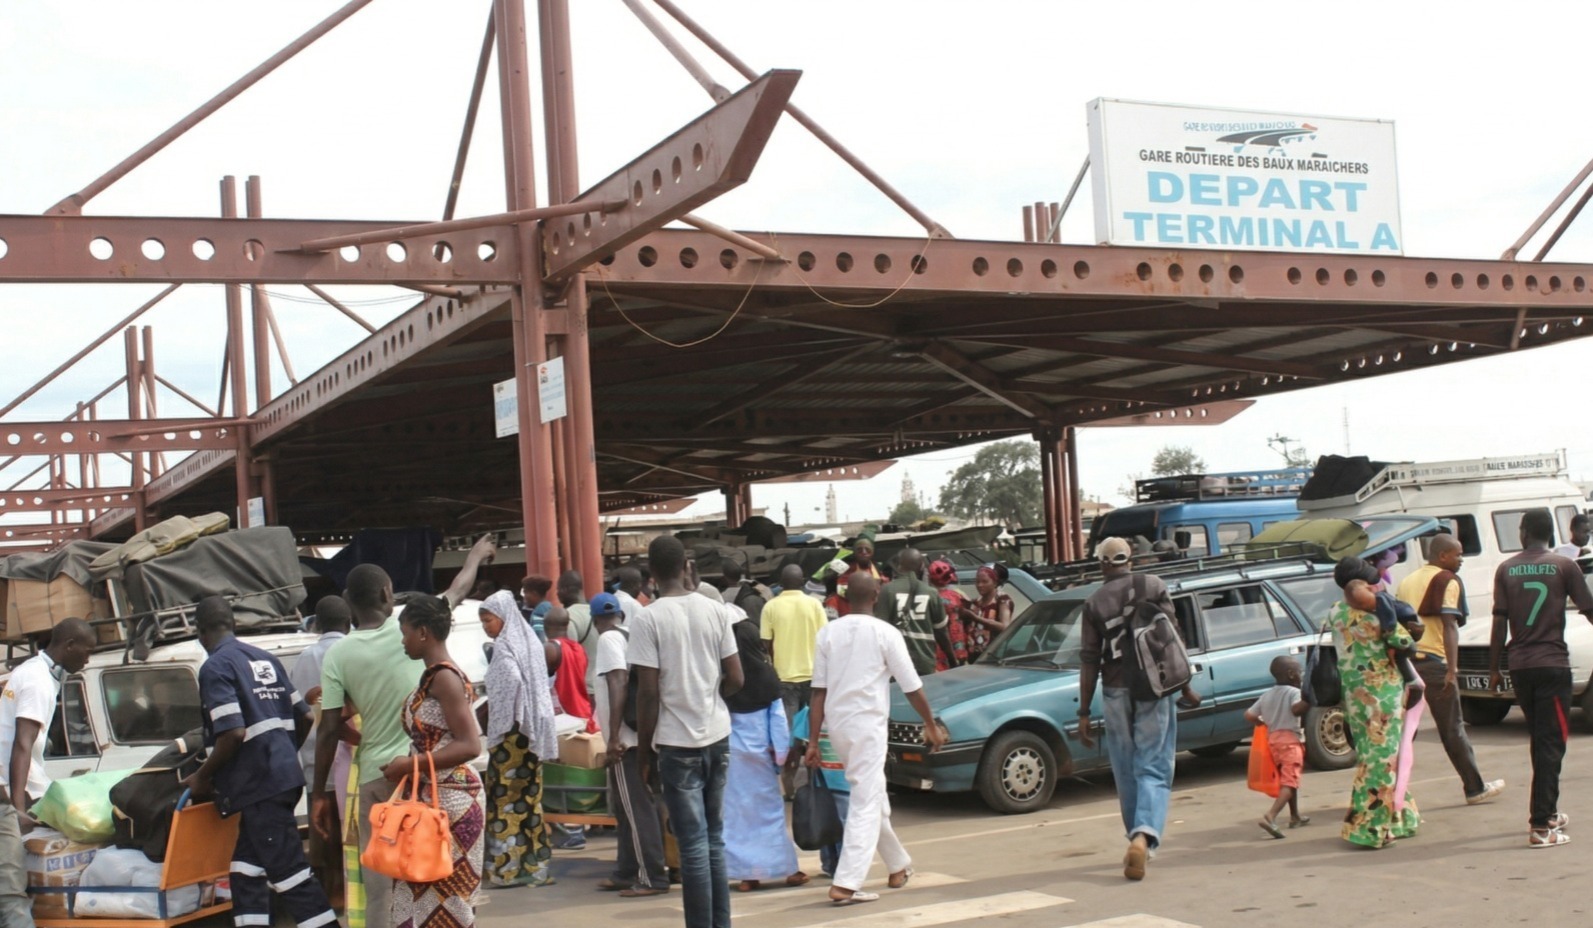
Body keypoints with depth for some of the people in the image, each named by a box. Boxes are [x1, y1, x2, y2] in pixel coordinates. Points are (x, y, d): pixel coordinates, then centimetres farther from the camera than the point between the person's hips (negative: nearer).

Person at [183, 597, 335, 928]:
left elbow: (233, 733, -19)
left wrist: (202, 776, -5)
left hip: (258, 783, -8)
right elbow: (304, 716, 15)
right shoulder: (265, 659, 13)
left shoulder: (215, 667, -10)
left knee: (289, 870, -7)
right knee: (247, 867, 16)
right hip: (283, 774, 8)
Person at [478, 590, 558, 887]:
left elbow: (511, 681, -25)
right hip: (533, 729, 8)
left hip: (511, 729, -8)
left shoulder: (504, 645, -10)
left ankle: (508, 865, -2)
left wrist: (498, 724, -15)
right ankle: (534, 863, 12)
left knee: (505, 797, -3)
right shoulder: (529, 640, 14)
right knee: (529, 796, 11)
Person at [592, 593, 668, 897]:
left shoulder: (608, 640, -10)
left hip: (626, 738, -9)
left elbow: (618, 685, -20)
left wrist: (614, 738, -20)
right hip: (641, 735, 9)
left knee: (636, 809, -5)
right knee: (628, 807, 16)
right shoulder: (631, 636, 13)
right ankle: (626, 872, 23)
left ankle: (654, 878, -3)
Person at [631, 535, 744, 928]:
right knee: (715, 839, 14)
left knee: (693, 844, -1)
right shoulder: (715, 609, 2)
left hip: (677, 742, -5)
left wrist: (643, 750, -3)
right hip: (717, 736, 5)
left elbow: (649, 691, -13)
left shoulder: (649, 618, -11)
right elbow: (735, 678, 4)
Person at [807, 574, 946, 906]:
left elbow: (819, 691, 1)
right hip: (868, 724, -5)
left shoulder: (829, 632, 3)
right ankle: (846, 884, -12)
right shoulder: (885, 633, -7)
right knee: (866, 804, -3)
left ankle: (899, 866, 34)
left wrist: (813, 741, 2)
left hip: (836, 723, 5)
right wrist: (931, 724, 10)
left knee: (872, 796, 20)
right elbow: (912, 687, -3)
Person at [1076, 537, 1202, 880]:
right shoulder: (1153, 586, 0)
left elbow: (1089, 661, 0)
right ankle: (1145, 836, -24)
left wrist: (1084, 713, 4)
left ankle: (1138, 840, 23)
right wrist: (1185, 687, 5)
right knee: (1154, 768, -3)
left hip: (1115, 693, 1)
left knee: (1127, 772, 14)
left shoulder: (1094, 602, 2)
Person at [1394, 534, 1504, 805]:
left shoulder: (1407, 581, 18)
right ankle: (1475, 788, 16)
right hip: (1433, 661, -6)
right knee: (1452, 729, 4)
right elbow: (1449, 626, -13)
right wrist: (1451, 671, -18)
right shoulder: (1448, 581, -3)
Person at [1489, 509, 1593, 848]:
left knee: (1540, 740, 19)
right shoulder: (1564, 566, -3)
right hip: (1553, 664, -3)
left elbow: (1499, 623, 1)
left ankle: (1548, 812, 30)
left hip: (1519, 666, 3)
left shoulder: (1506, 570, 3)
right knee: (1551, 744, -3)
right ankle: (1541, 825, -10)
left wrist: (1493, 668, 7)